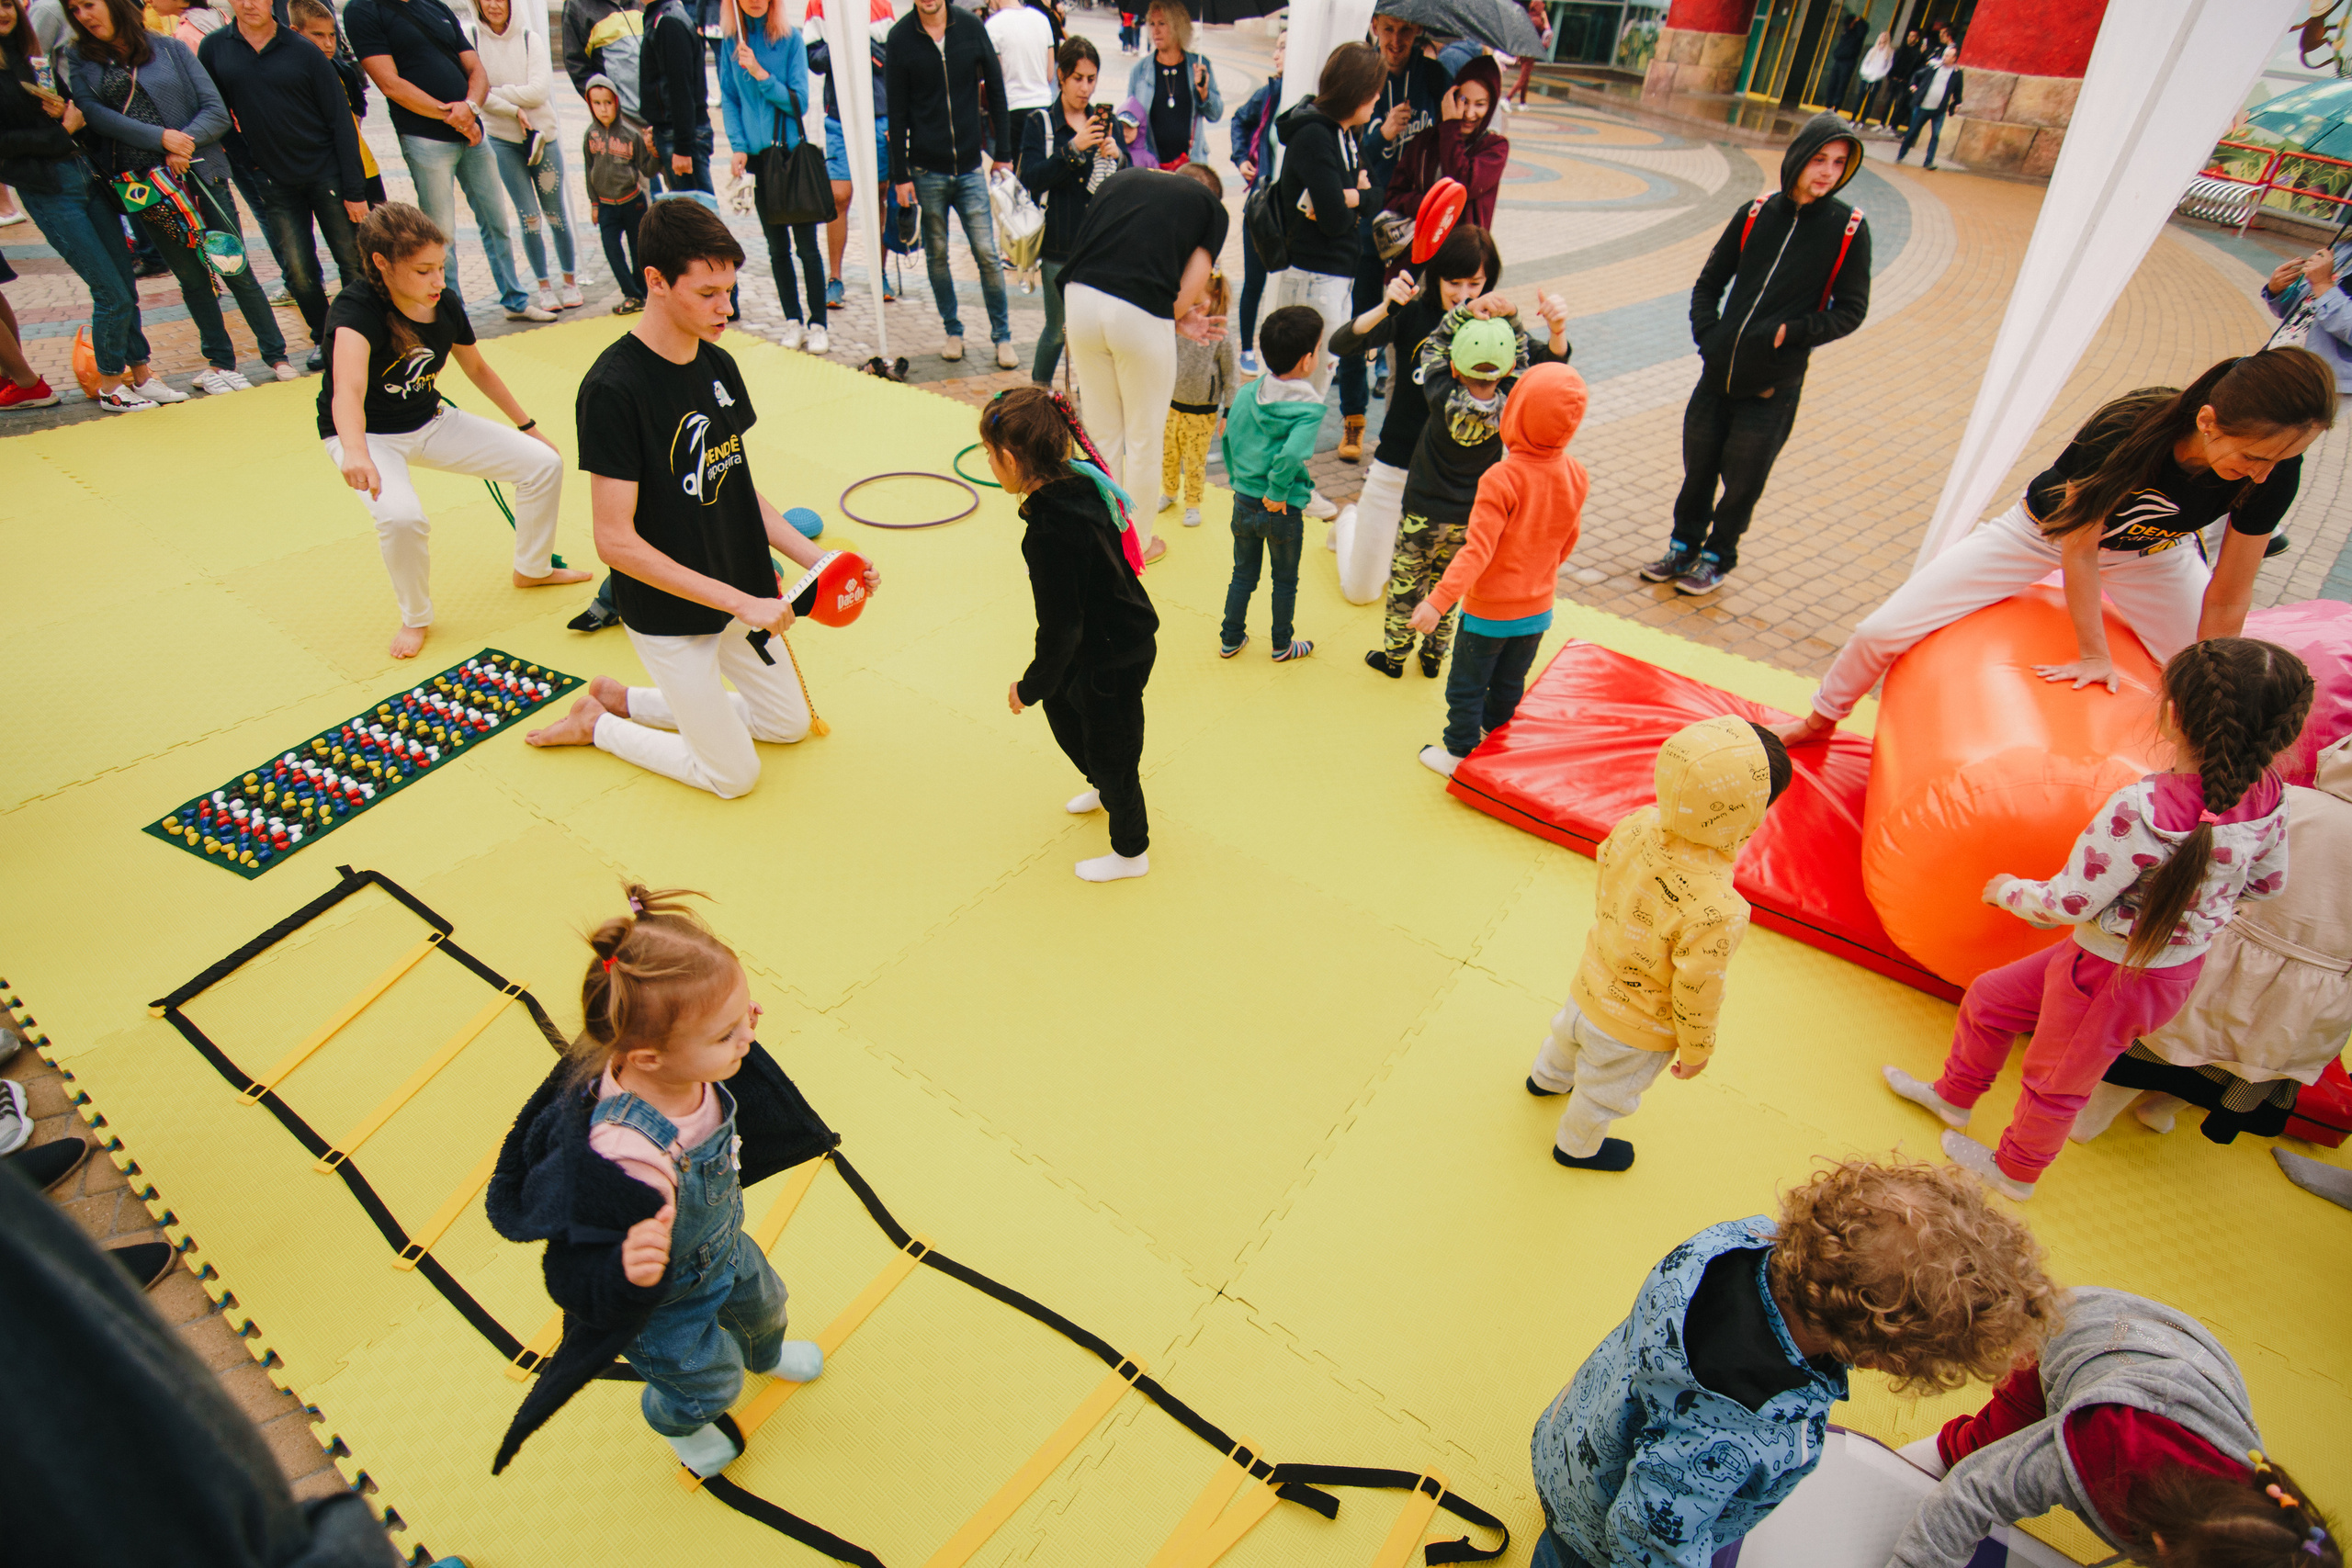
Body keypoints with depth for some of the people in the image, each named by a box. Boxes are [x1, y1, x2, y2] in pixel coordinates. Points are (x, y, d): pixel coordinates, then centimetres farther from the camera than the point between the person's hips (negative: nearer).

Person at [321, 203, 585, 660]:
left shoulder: (445, 304, -10)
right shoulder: (356, 309, -29)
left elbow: (477, 368, 9)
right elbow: (348, 389, -46)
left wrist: (527, 426, 15)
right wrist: (356, 453, -65)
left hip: (431, 421, 6)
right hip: (366, 434, -6)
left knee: (545, 463, -4)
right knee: (401, 516, -35)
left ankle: (533, 569, 20)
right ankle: (415, 617, -5)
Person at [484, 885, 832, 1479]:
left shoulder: (683, 1066, -28)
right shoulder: (623, 1162, -50)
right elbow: (578, 1283, -39)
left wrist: (734, 1033, -10)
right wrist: (628, 1273, -58)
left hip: (722, 1247, 6)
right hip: (664, 1307, -6)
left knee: (762, 1301, 35)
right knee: (713, 1380, 26)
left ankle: (766, 1353, 72)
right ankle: (673, 1420, 64)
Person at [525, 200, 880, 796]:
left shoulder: (720, 366, -1)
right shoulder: (613, 388, -24)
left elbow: (738, 488, 7)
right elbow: (616, 541, -25)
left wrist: (817, 560, -5)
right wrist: (740, 601, -26)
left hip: (740, 590, 7)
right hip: (670, 613, -7)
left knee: (790, 723, 21)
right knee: (734, 774, 4)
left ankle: (620, 698, 31)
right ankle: (596, 725, 26)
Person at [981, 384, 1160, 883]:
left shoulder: (1051, 532, -35)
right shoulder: (1082, 479, -7)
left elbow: (1061, 627, -28)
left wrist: (1030, 686, -11)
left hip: (1113, 658, -9)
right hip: (1121, 634, 9)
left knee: (1110, 750, 12)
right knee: (1060, 704, 30)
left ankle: (1131, 851, 37)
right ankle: (1105, 790, 55)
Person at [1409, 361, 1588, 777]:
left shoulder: (1502, 479, -27)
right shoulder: (1577, 476, -7)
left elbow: (1477, 550, -32)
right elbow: (1567, 543, 6)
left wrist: (1438, 601, -35)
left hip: (1489, 611, -6)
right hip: (1538, 609, 6)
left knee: (1466, 686, 13)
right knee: (1509, 685, 25)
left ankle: (1459, 754, 26)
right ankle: (1492, 734, 46)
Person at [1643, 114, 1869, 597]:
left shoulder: (1848, 228, -3)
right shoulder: (1756, 213, 4)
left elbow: (1851, 310, -2)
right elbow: (1709, 282, 13)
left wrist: (1790, 334, -15)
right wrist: (1707, 333, -2)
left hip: (1775, 383, -2)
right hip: (1719, 372, 3)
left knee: (1742, 478, 5)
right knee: (1698, 467, 12)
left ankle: (1719, 557, 25)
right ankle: (1684, 546, 32)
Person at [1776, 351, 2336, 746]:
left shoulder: (2274, 468, -27)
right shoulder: (2122, 433, -38)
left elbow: (2227, 601, -18)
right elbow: (2078, 548, -24)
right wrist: (2092, 655, -16)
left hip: (2151, 555, 3)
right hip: (2049, 531, -3)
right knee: (1881, 632, -11)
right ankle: (1822, 719, 18)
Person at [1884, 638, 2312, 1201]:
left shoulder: (2140, 810, -37)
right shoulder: (2270, 798, -14)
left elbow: (2068, 903, -28)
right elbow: (2266, 883, 3)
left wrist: (2008, 890, -8)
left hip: (2113, 977, -7)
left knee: (2058, 1081, 21)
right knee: (1989, 996, 24)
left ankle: (2016, 1171, 49)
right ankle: (1954, 1095, 46)